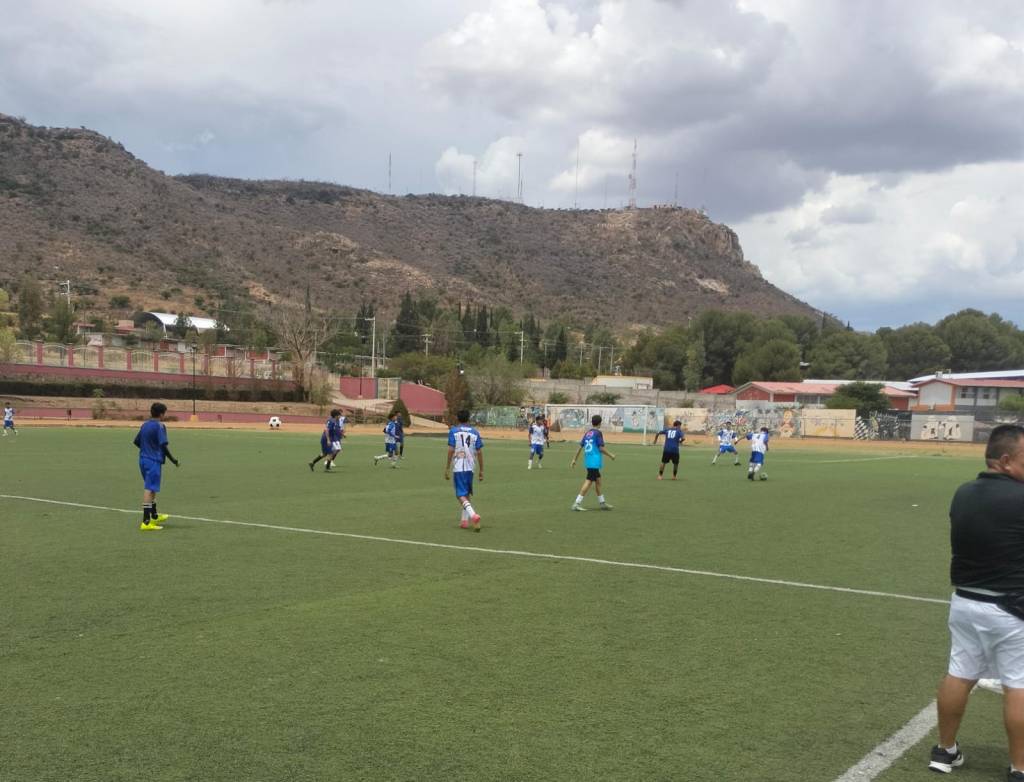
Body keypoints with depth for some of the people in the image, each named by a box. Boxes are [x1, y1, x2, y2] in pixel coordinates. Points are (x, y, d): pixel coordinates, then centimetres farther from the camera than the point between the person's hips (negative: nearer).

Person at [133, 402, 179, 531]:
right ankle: (146, 522, -12)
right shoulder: (160, 426, -11)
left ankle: (155, 516, 37)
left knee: (150, 488, 21)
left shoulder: (144, 425, 11)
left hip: (143, 460, 8)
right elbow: (163, 446, -16)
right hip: (154, 462, -8)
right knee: (149, 489, -10)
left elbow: (136, 442, 18)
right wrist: (173, 461, -8)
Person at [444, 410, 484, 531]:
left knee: (461, 495, -5)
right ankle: (465, 520, 21)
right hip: (470, 467, 4)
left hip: (458, 467, -4)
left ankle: (473, 515, -27)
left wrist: (447, 468, -2)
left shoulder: (453, 431, -2)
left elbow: (451, 450, -8)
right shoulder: (475, 432, 6)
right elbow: (479, 452, 4)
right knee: (467, 494, 19)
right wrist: (481, 470, 11)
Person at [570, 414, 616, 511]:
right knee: (589, 482, -7)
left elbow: (580, 447, 12)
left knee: (598, 480, 17)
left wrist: (574, 459, 17)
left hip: (588, 461, 8)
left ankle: (602, 503, 26)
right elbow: (601, 448, -13)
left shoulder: (588, 433, 11)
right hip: (594, 462, -8)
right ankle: (577, 504, -11)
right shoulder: (598, 433, -9)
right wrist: (611, 455, 1)